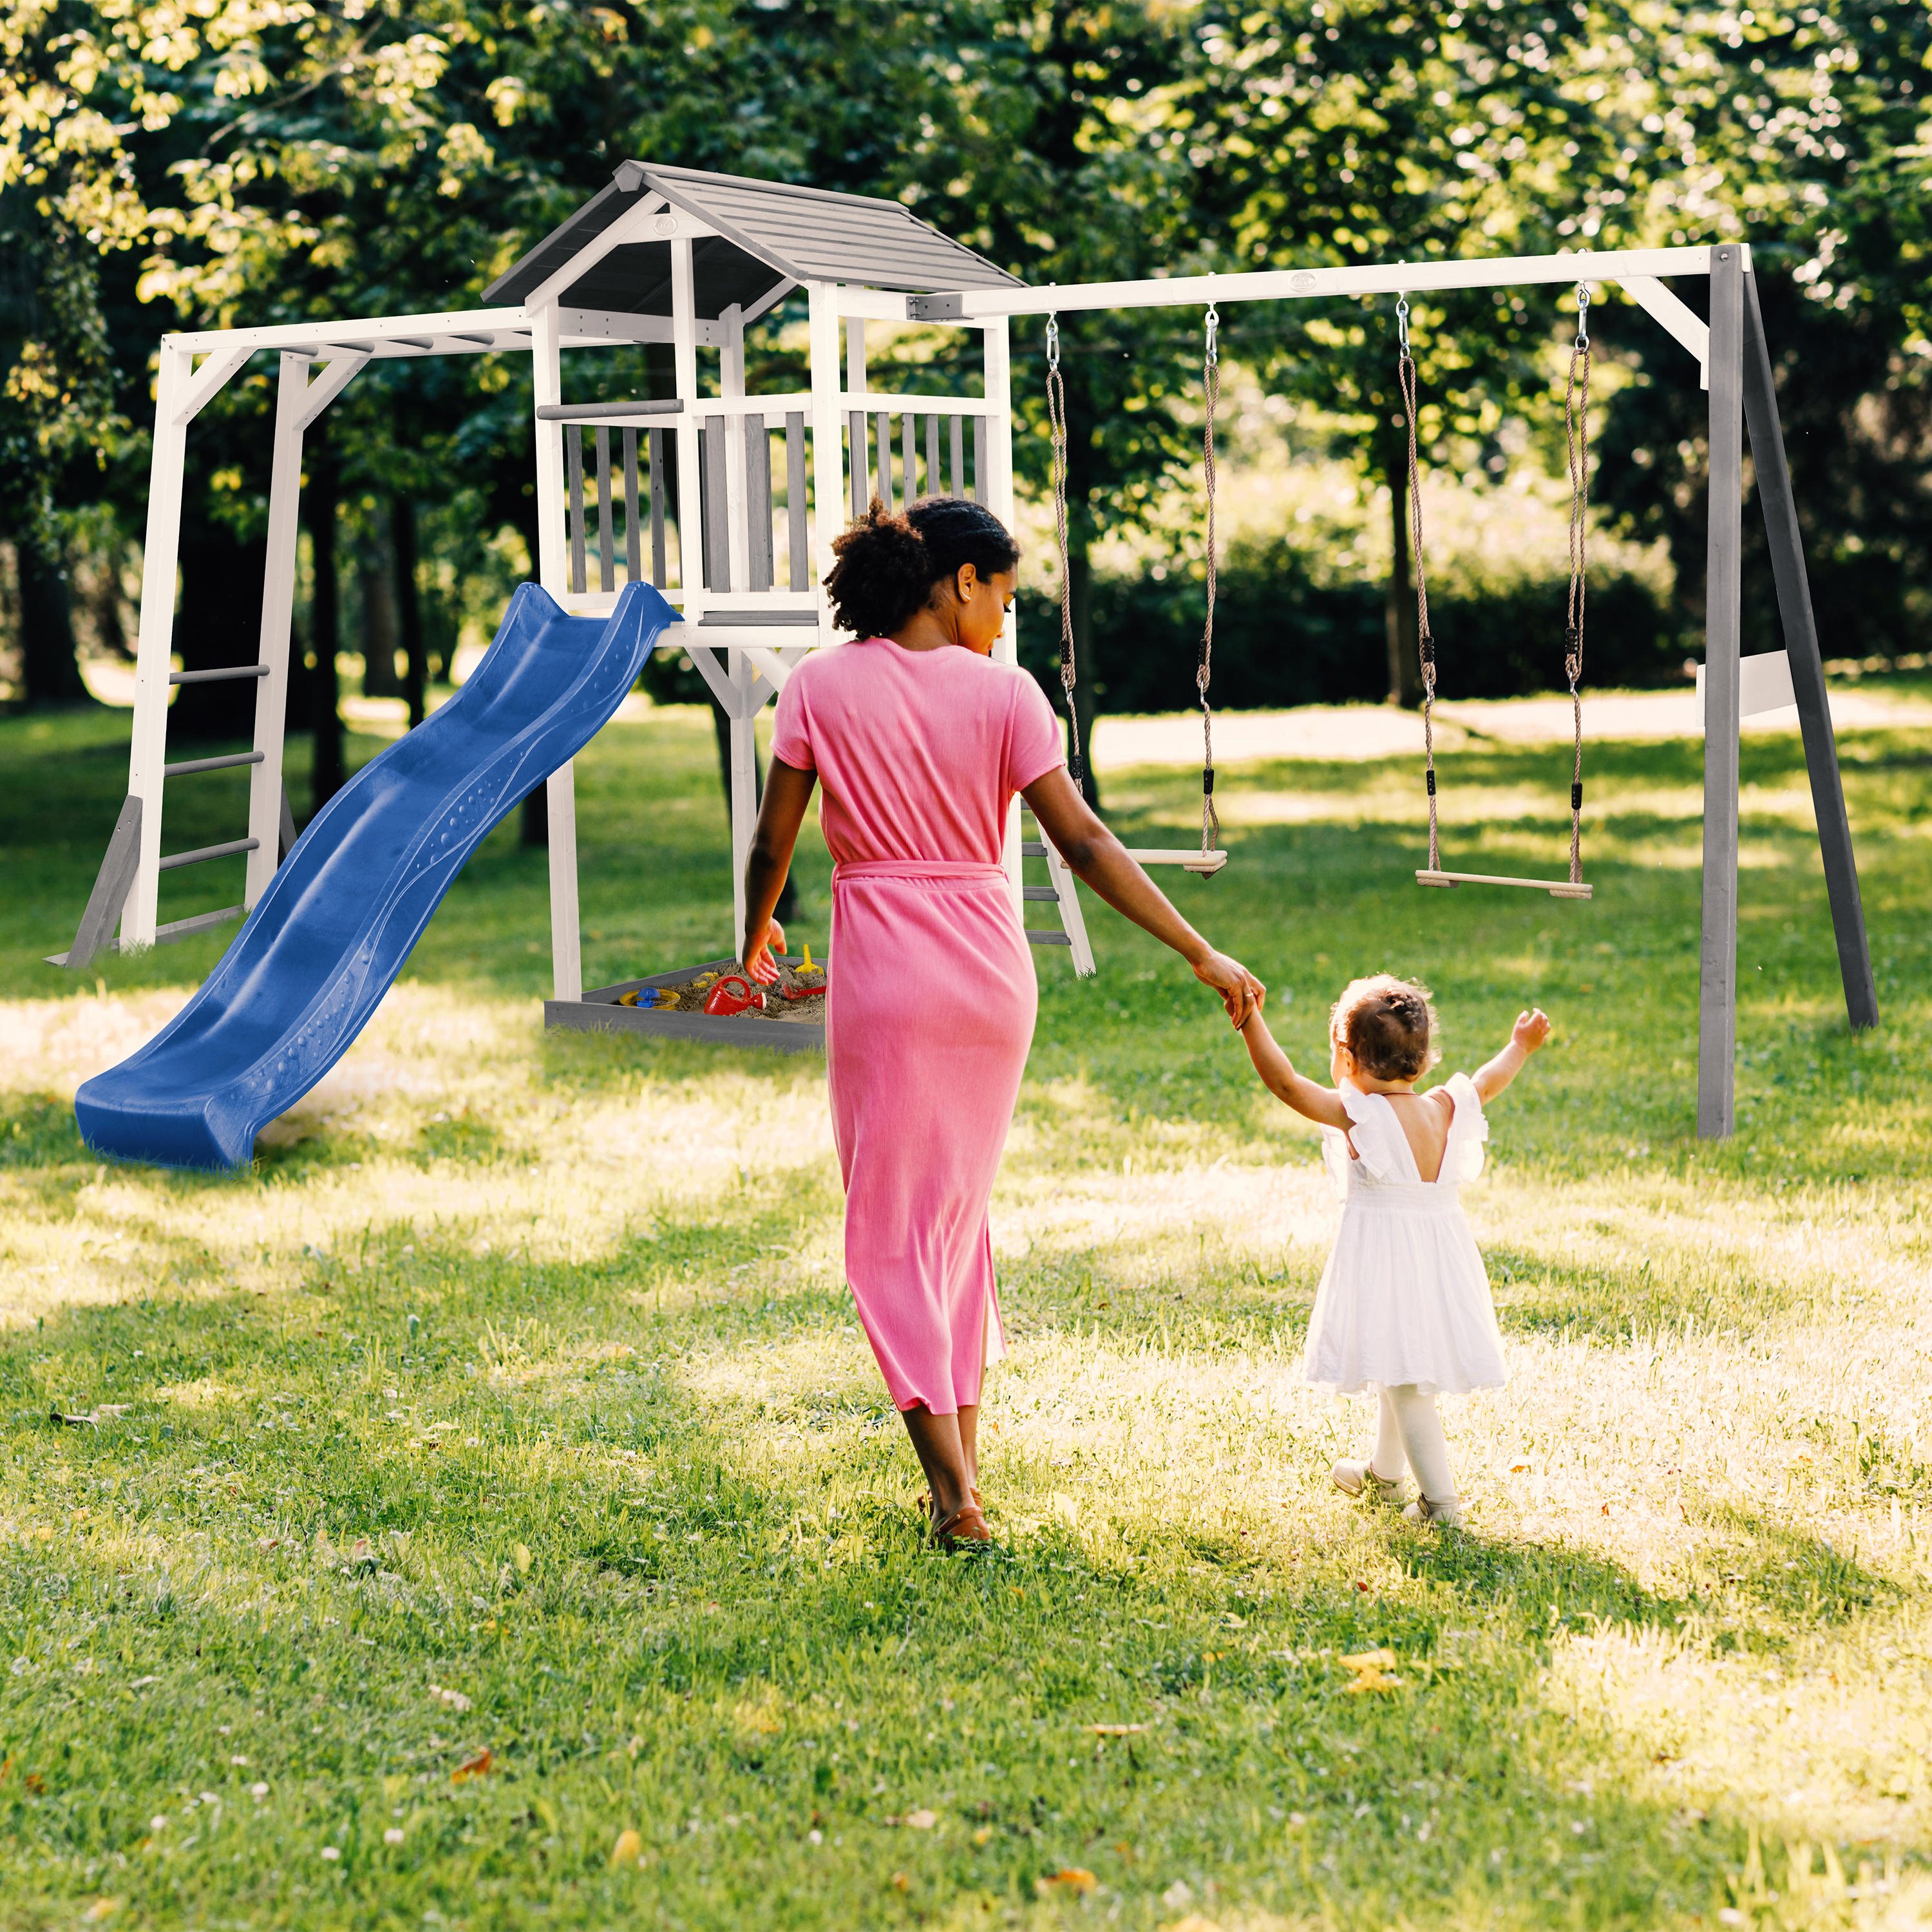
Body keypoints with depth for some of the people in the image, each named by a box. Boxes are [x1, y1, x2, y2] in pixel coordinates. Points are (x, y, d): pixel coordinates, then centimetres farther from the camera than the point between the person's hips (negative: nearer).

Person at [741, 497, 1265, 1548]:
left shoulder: (822, 685, -3)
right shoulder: (1003, 692, -4)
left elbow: (772, 842, 0)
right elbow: (1084, 844, -7)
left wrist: (755, 935, 20)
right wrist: (1201, 954, -3)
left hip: (883, 968, -2)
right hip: (991, 964, 2)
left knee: (891, 1226, 4)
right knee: (960, 1207, 19)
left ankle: (953, 1490, -4)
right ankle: (963, 1453, 24)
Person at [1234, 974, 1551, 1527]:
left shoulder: (1357, 1114, -17)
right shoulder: (1446, 1109, 1)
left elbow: (1284, 1082, -22)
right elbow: (1487, 1083, 20)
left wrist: (1249, 1020, -22)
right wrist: (1520, 1048, 38)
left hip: (1383, 1253, -7)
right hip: (1441, 1250, 7)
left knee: (1404, 1380, -3)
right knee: (1402, 1371, 24)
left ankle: (1440, 1499, -6)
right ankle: (1382, 1472, 43)